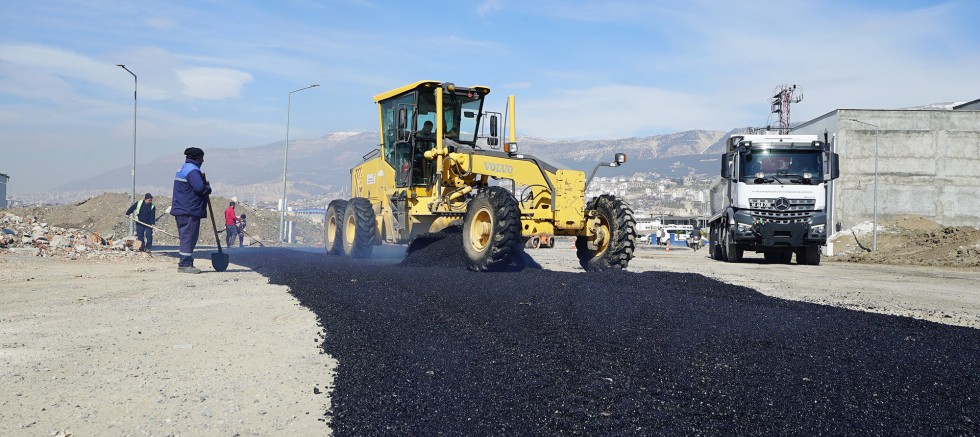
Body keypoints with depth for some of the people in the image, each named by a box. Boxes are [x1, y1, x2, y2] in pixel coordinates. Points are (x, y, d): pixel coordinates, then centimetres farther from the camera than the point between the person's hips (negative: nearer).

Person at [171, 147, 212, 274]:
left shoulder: (183, 168, 20)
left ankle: (184, 263, 20)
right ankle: (185, 264, -8)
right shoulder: (192, 170, -14)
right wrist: (208, 188, -6)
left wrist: (204, 184, 7)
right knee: (189, 237, -8)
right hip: (190, 211, -11)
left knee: (185, 237, 15)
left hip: (181, 210, 11)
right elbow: (200, 188, -25)